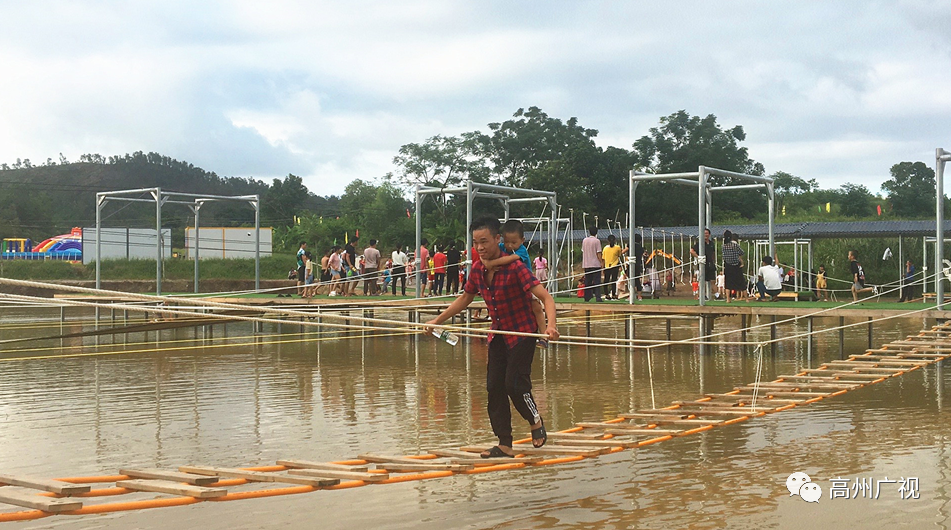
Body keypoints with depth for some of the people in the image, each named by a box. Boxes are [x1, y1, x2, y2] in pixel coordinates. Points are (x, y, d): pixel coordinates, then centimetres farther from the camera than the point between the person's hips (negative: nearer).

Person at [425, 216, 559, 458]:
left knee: (514, 384, -13)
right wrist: (437, 320, 16)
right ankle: (504, 445, 10)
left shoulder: (515, 268, -23)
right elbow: (464, 299, 16)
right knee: (494, 387, 2)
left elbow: (546, 297, -29)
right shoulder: (478, 270, -3)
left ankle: (536, 421, 19)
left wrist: (551, 324, -46)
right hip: (498, 335, 7)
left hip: (522, 334, -7)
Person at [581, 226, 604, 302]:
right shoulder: (597, 241, -7)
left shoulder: (584, 240, 7)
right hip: (596, 264, -4)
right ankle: (598, 297, -12)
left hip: (586, 264, 4)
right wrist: (601, 262, -6)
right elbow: (598, 253, -10)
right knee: (597, 281, -4)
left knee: (587, 282, 9)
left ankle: (587, 297, 10)